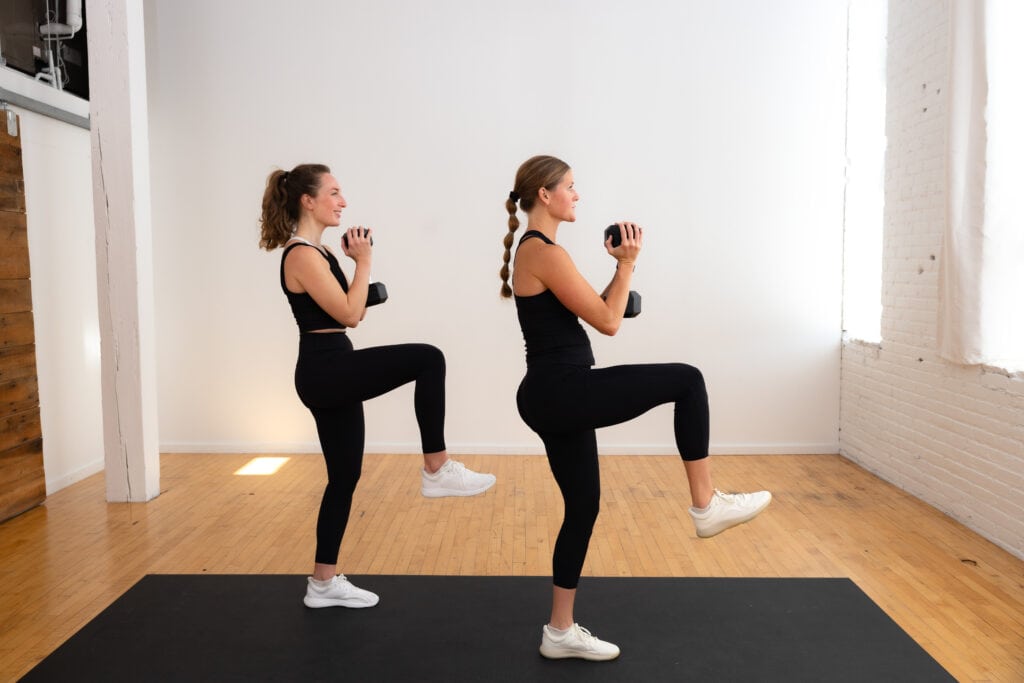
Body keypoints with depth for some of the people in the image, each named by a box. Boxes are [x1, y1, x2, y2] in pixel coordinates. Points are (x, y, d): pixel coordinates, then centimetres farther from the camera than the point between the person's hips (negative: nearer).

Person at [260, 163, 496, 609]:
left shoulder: (316, 251, 17)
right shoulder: (302, 255, -13)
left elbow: (352, 312, 18)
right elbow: (349, 314, -18)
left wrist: (358, 262, 10)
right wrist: (364, 260, -8)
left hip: (333, 374, 10)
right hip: (325, 372, -10)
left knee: (344, 478, 13)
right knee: (428, 359, -21)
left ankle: (324, 583, 24)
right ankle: (436, 470, -12)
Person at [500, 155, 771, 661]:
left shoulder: (533, 249, 17)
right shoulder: (545, 252, -14)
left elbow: (592, 309, 22)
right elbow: (607, 322, -14)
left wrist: (619, 268, 15)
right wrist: (629, 263, -4)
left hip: (553, 396, 10)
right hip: (563, 392, -10)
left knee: (582, 506, 15)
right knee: (686, 380, -4)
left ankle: (560, 632, 25)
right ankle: (707, 506, 6)